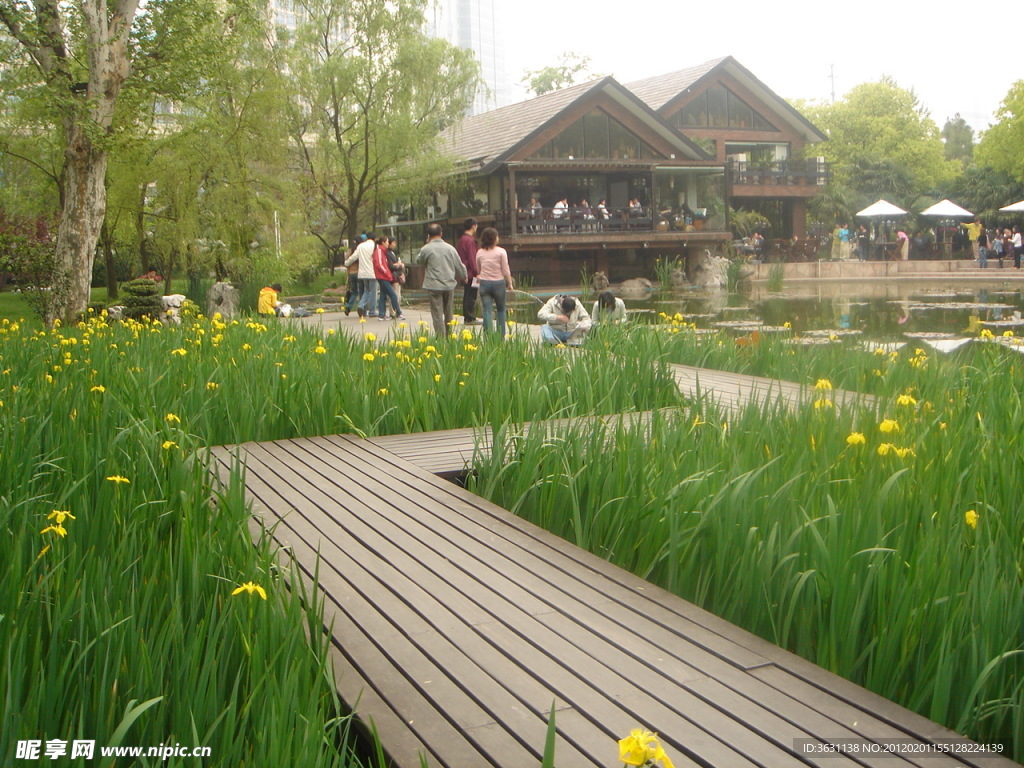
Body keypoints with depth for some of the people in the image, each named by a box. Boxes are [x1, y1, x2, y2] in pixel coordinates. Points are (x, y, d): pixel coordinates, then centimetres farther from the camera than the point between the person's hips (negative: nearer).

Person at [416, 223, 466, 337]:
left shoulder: (426, 249, -7)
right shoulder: (450, 248, 3)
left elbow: (418, 260, 13)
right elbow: (459, 266, 10)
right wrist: (464, 277, 30)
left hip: (434, 286, -4)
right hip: (449, 285, 4)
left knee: (437, 315, 0)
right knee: (448, 313, 17)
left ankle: (441, 339, -3)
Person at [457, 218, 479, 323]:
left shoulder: (461, 239, 13)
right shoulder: (470, 240, -16)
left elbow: (458, 255, 18)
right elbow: (472, 258, -20)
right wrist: (476, 272, -18)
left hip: (465, 273, 9)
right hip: (470, 273, -9)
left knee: (467, 295, 14)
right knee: (471, 296, -5)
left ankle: (467, 317, 19)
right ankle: (470, 318, -2)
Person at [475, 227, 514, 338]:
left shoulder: (480, 252, 4)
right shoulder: (501, 252, -5)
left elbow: (478, 269, 13)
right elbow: (506, 270, -5)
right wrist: (510, 284, 3)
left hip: (484, 283, 2)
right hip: (498, 283, -2)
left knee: (487, 311, 1)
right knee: (501, 310, 13)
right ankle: (501, 336, 11)